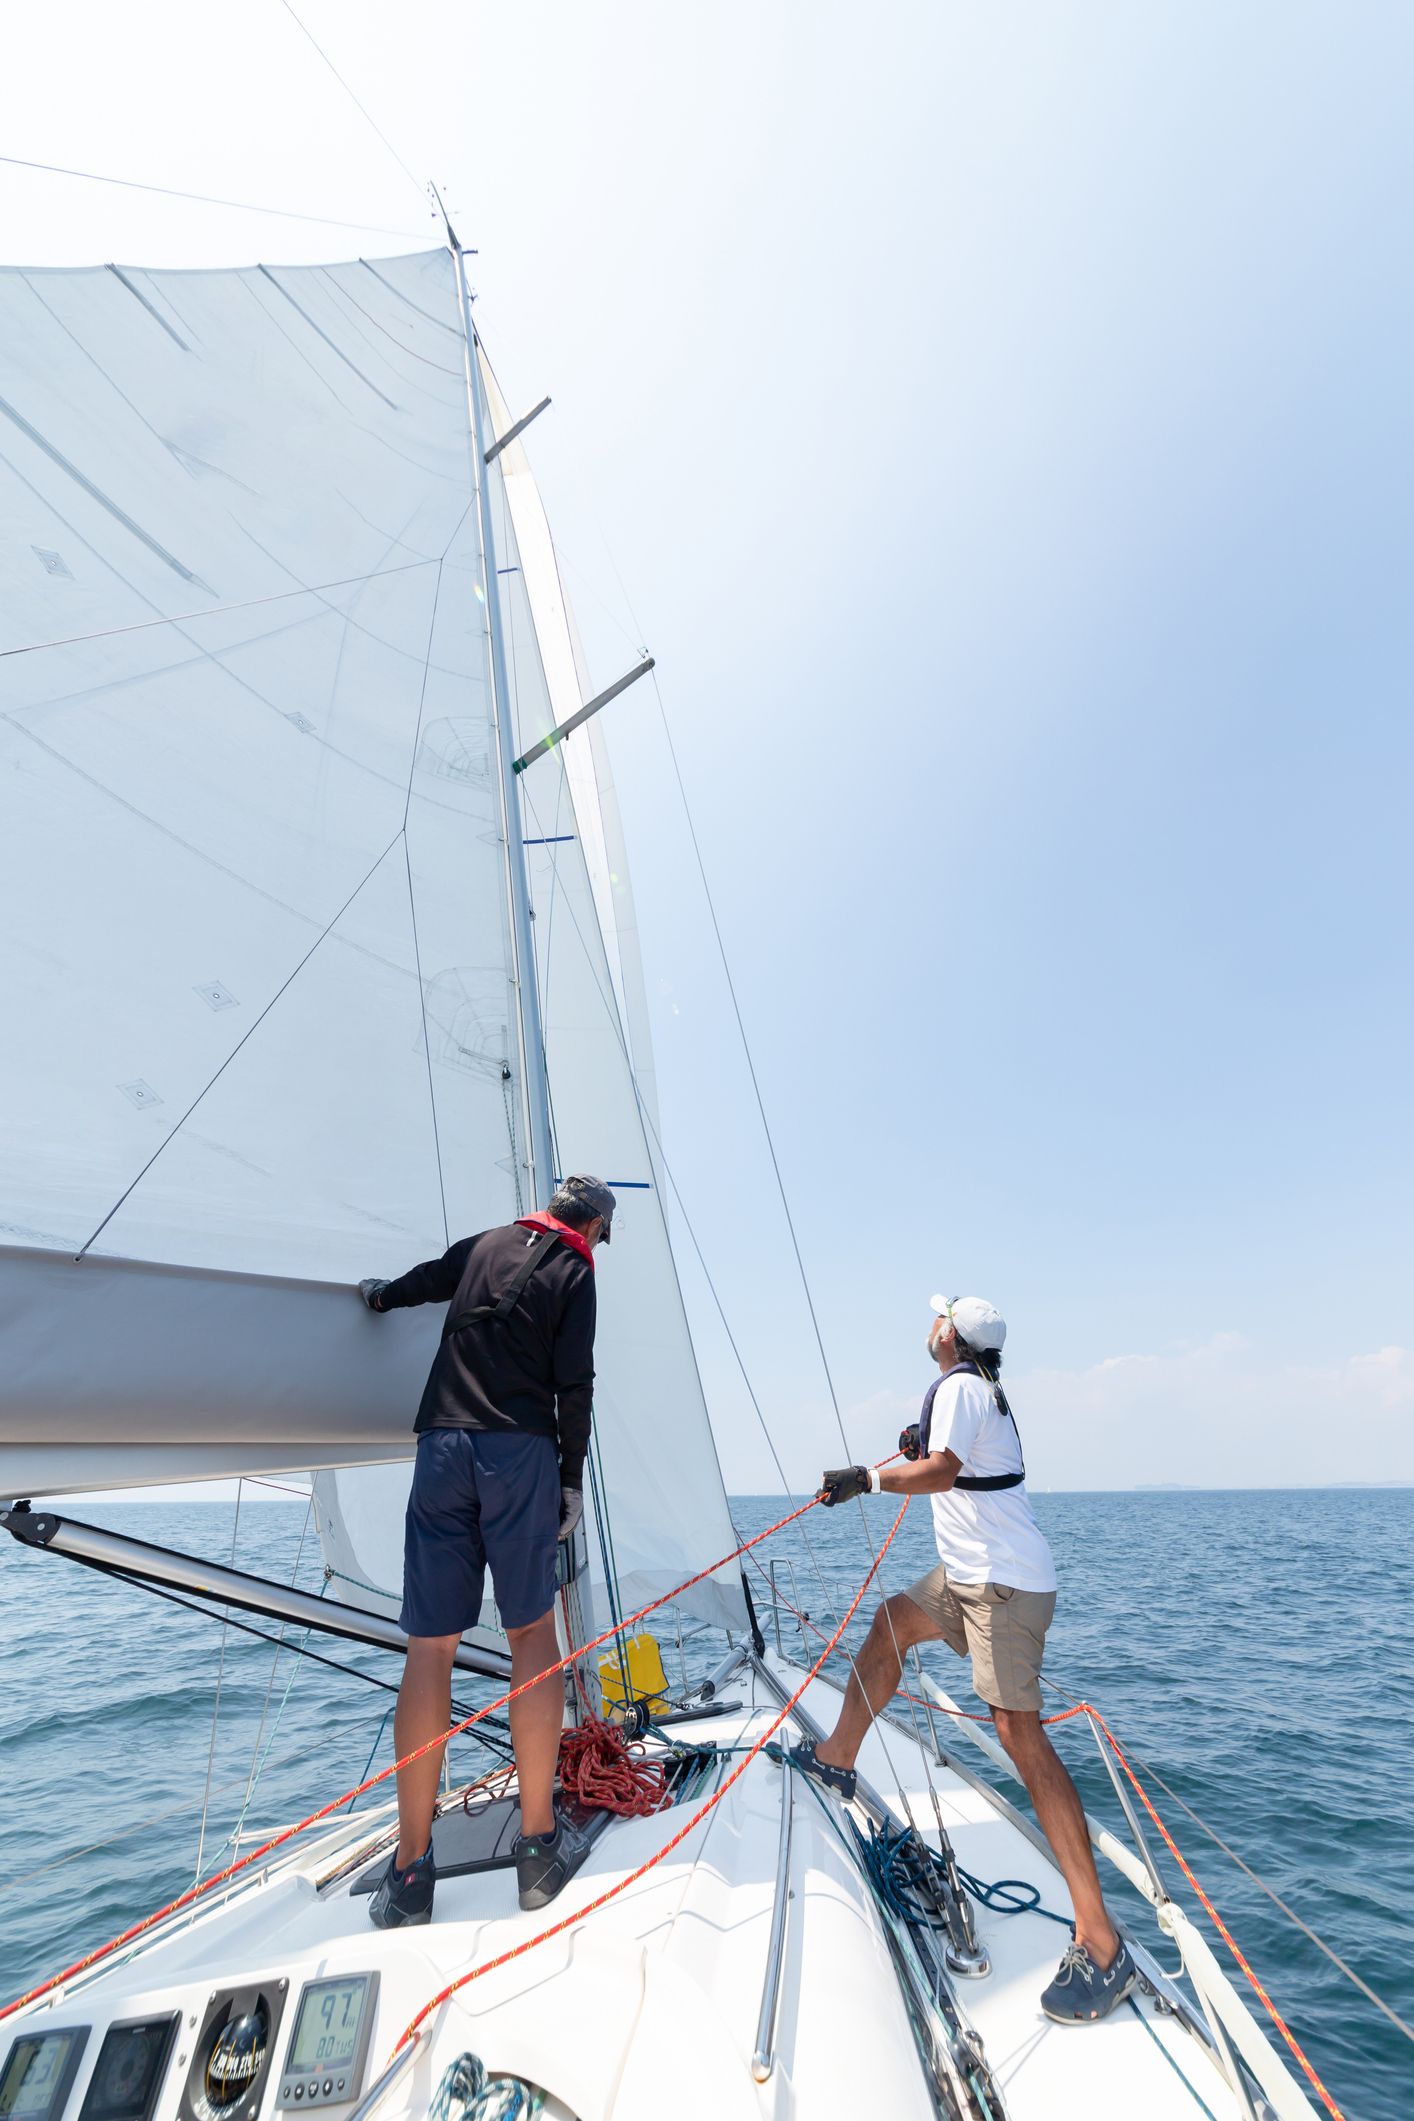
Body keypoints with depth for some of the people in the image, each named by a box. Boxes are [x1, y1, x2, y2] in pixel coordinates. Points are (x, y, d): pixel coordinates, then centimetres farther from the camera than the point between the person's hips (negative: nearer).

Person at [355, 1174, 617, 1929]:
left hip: (441, 1443, 4)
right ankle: (540, 1843, 12)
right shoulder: (574, 1273, 4)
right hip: (519, 1450, -4)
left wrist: (379, 1296, 54)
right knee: (532, 1631, 8)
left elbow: (422, 1280, 34)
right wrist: (572, 1478, 3)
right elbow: (573, 1384, -4)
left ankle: (410, 1871, 11)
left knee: (429, 1646, 6)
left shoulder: (484, 1245, 17)